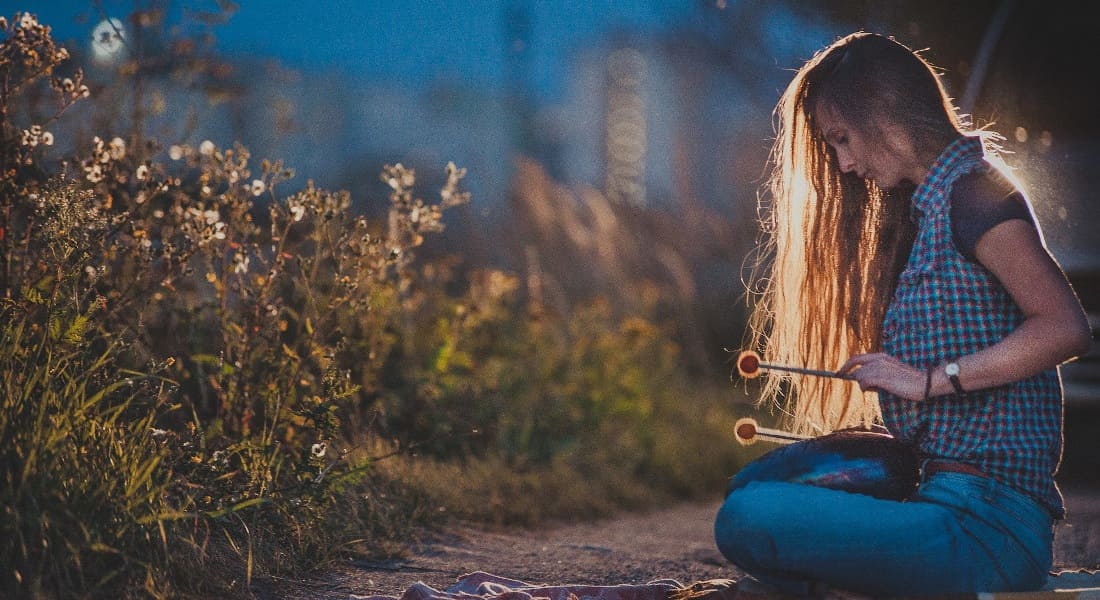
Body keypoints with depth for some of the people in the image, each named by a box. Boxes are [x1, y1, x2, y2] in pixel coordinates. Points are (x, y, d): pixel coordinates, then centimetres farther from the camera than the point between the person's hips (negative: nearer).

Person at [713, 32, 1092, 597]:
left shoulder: (972, 193, -8)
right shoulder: (925, 209, 21)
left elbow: (1066, 328, -20)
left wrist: (930, 380, -20)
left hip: (985, 524, -11)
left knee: (747, 520, -28)